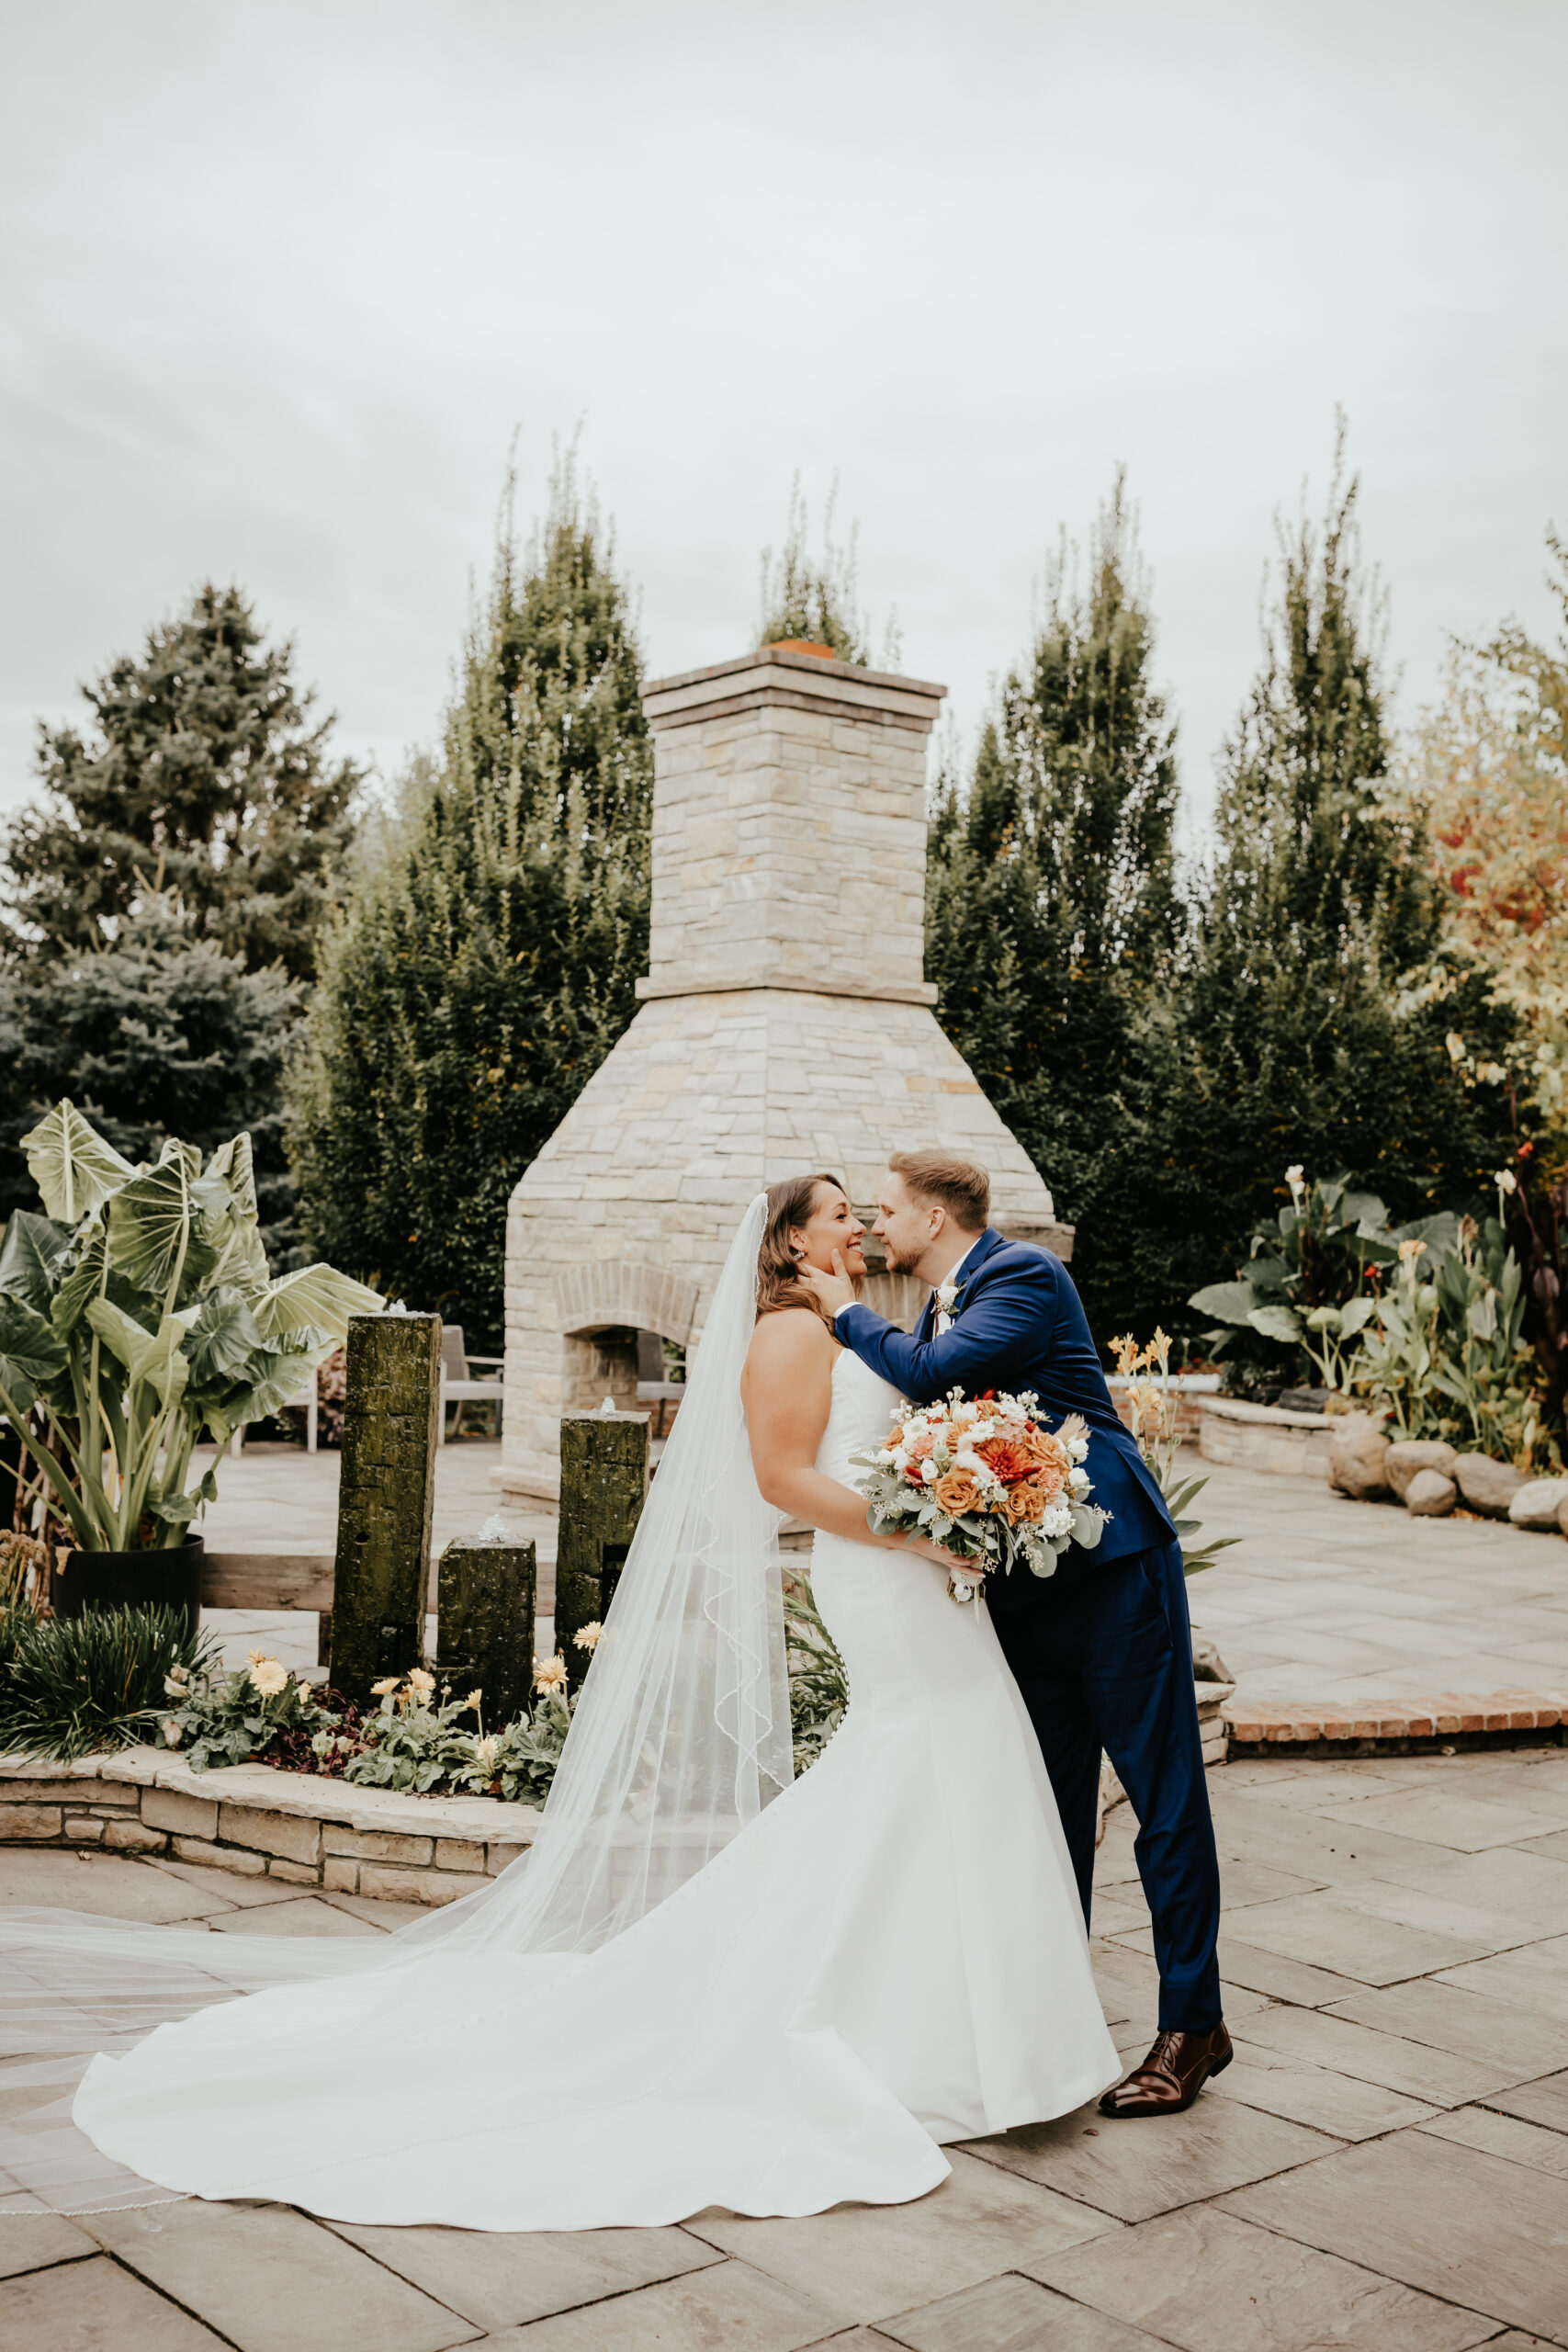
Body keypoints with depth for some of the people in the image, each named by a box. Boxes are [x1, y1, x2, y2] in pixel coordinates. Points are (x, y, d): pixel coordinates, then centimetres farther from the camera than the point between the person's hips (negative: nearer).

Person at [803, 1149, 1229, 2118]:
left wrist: (851, 1312, -11)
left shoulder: (1026, 1275, -12)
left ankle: (1194, 2023, 8)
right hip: (1022, 1579, 9)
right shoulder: (939, 1306, 14)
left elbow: (931, 1373, -25)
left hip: (1111, 1564, -9)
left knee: (1164, 1794, 0)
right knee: (1050, 1803, 15)